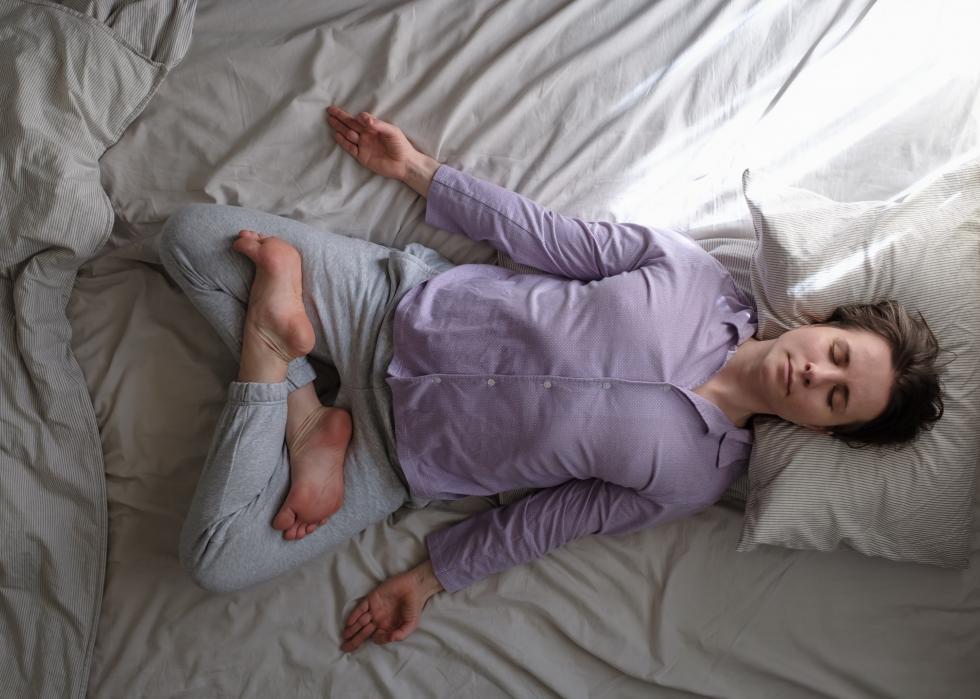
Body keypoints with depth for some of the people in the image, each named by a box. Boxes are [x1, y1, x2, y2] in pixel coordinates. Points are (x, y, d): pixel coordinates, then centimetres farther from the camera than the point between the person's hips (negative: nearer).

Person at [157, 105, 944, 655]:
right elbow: (548, 237, -1)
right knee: (191, 233, -2)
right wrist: (414, 167, 3)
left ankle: (271, 333, -7)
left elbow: (547, 521, -3)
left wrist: (430, 577, -4)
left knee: (220, 561, -16)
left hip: (395, 455, -2)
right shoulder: (693, 273, -8)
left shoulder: (698, 477, -9)